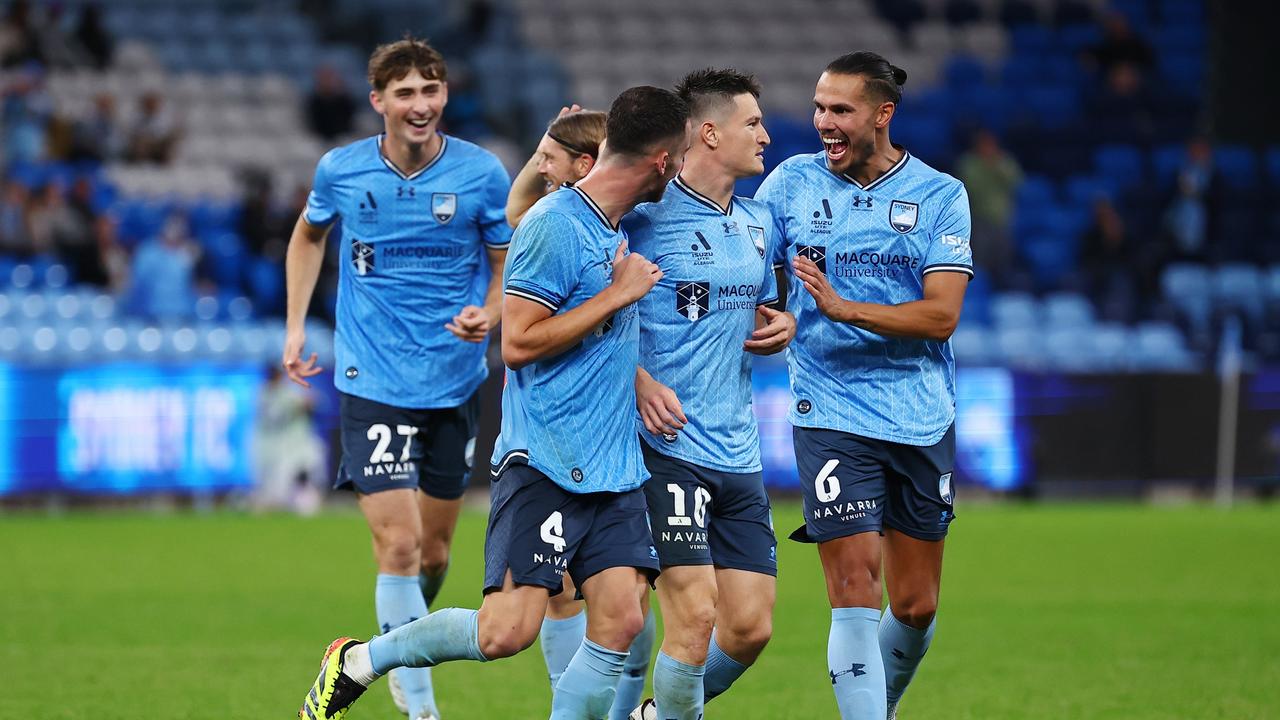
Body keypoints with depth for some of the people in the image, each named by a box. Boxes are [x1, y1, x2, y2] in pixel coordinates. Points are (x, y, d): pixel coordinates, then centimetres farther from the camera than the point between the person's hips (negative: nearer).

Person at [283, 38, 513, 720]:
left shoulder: (482, 173, -7)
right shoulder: (340, 170, -4)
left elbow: (510, 268, 2)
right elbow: (308, 235, 17)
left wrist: (488, 315, -19)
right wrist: (295, 326, 11)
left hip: (454, 381, 2)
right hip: (371, 383, -2)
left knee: (432, 553, 12)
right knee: (399, 546, -13)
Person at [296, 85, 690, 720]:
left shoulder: (616, 231, 13)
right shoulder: (555, 225, -13)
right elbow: (518, 343, -17)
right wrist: (617, 294, -13)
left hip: (614, 470, 8)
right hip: (543, 465, -8)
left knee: (620, 622, -6)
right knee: (507, 632, -13)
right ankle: (358, 663, 7)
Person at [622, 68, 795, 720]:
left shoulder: (758, 223, 14)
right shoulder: (645, 214, -9)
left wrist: (783, 328, 5)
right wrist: (637, 379, -19)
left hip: (737, 451, 7)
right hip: (667, 444, -7)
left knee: (750, 627, 6)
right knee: (693, 620, -14)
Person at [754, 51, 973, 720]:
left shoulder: (940, 195, -1)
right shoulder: (792, 181, 2)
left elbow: (941, 315, -10)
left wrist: (843, 307, -21)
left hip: (922, 420, 1)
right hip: (830, 413, -1)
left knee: (915, 606, 9)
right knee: (856, 596, -14)